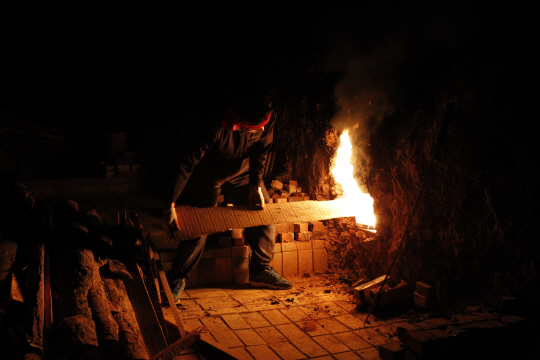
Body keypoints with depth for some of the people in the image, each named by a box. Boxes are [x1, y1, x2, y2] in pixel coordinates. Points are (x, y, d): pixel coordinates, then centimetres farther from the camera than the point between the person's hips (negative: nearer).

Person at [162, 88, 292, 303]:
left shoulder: (266, 121, -26)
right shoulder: (216, 128, -40)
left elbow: (259, 153, -9)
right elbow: (186, 165, -36)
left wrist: (256, 186, -15)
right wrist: (170, 205, -37)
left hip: (243, 172, 5)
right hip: (211, 175, -4)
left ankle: (261, 271, 17)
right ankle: (177, 278, 3)